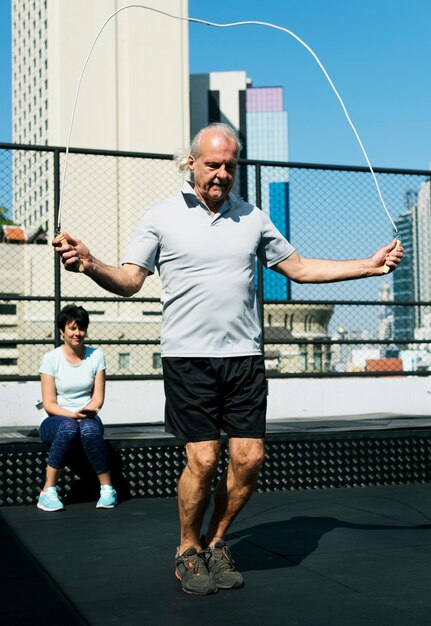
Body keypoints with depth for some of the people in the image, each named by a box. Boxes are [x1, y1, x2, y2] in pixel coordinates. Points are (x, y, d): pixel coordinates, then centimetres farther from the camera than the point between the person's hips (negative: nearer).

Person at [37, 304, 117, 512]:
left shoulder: (96, 356, 3)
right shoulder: (51, 358, -3)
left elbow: (98, 397, 2)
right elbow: (49, 404, -7)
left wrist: (87, 412, -18)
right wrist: (72, 415, -24)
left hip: (87, 417, 1)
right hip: (55, 420, -1)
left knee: (90, 429, -35)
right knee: (68, 427, -37)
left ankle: (107, 488, -23)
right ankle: (48, 491, -30)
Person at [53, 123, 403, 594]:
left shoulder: (252, 218, 13)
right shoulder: (162, 216, 4)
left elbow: (299, 268, 19)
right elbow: (129, 281, -2)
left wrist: (369, 266, 13)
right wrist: (89, 264, -22)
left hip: (244, 356, 4)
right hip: (188, 357, -3)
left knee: (249, 458, -2)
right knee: (203, 459, -8)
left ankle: (216, 542, 22)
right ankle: (189, 549, 18)